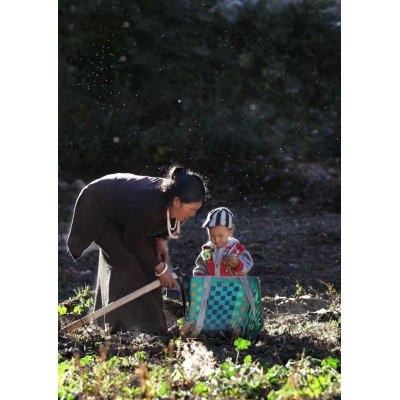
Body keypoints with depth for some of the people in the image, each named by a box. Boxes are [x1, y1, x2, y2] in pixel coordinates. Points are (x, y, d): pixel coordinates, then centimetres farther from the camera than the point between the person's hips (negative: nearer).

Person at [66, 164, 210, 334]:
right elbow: (132, 243, -26)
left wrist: (159, 241, -9)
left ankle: (148, 323, 8)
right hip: (97, 208, -8)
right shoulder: (147, 207, -43)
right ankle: (120, 325, -11)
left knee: (146, 261, 1)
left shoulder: (169, 194, -21)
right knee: (125, 262, -18)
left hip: (121, 206, 8)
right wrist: (160, 268, -19)